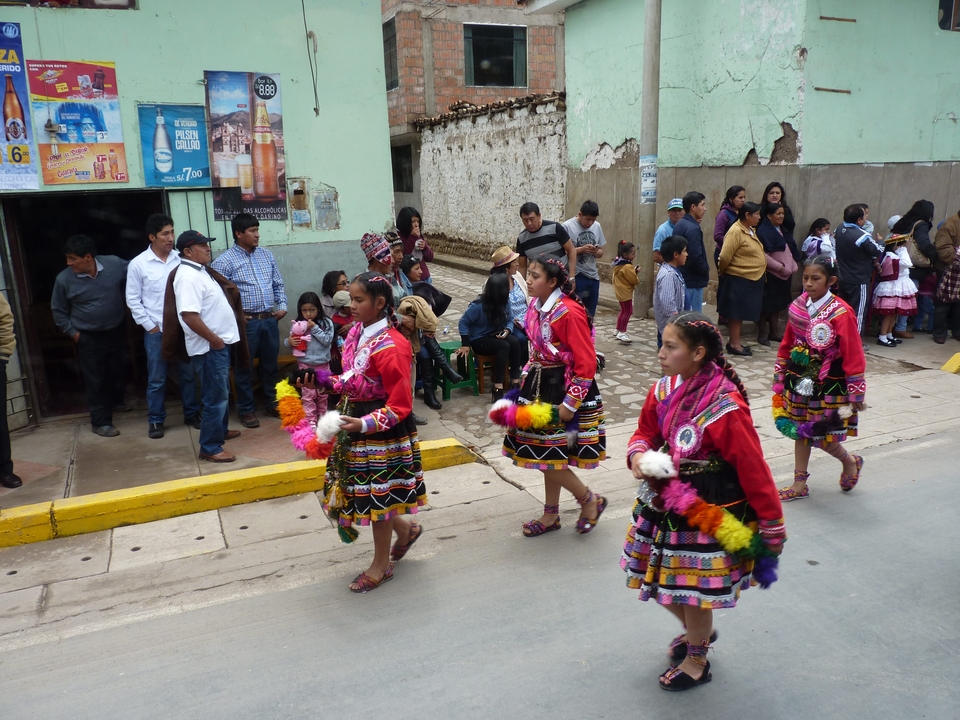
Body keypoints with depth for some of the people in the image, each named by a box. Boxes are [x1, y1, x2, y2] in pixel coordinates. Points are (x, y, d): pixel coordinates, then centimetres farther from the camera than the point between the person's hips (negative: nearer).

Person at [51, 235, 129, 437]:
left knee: (117, 371, 20)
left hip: (117, 331, 3)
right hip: (88, 337, -2)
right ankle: (100, 422, 9)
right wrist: (72, 332, -5)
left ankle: (116, 401, 46)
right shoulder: (64, 279, -15)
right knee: (95, 379, 0)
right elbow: (58, 310, -1)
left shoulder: (114, 264, -15)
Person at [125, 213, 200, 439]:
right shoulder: (138, 264, -4)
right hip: (156, 331, -2)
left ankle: (192, 414, 25)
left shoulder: (181, 259, 1)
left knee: (188, 374, 10)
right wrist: (150, 325, -4)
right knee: (157, 379, 6)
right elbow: (133, 300, 0)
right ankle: (155, 420, 18)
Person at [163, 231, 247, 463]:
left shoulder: (200, 270, 12)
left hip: (219, 343, 10)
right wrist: (213, 339, -22)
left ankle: (221, 430, 41)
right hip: (209, 346, -10)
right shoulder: (189, 276, -21)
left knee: (222, 392, 24)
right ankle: (210, 448, 4)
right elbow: (190, 315, -29)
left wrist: (220, 339, 19)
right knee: (215, 397, -4)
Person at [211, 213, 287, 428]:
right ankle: (246, 410, 17)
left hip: (270, 320, 5)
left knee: (270, 365, 14)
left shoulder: (266, 255, 9)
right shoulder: (225, 261, -9)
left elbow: (278, 284, 15)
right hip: (246, 322, -5)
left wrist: (282, 306, 4)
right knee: (244, 367, 5)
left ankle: (273, 404, 28)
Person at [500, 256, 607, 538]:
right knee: (546, 453, 15)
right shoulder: (536, 306, 4)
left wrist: (570, 404, -19)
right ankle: (551, 515, 31)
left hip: (564, 389, -8)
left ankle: (590, 500, 20)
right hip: (541, 386, 8)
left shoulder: (570, 312, -21)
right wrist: (527, 381, 12)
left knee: (549, 455, -3)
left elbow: (587, 363, -20)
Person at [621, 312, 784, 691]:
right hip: (665, 502, 7)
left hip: (709, 513, -7)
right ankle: (698, 631, 51)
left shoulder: (726, 408, -25)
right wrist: (638, 455, -12)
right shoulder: (663, 390, -6)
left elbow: (754, 470, -18)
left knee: (693, 587, 10)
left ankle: (697, 660, 38)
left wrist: (771, 526, -11)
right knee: (659, 579, 20)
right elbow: (645, 432, 10)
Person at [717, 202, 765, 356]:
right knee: (736, 312, 0)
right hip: (739, 279, -9)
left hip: (753, 279, 9)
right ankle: (734, 344, 8)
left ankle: (735, 341, 23)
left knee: (742, 312, 14)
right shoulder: (736, 231, -17)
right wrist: (722, 271, -4)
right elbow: (725, 257, -18)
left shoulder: (750, 230, 12)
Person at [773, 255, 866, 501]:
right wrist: (780, 377, 11)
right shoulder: (798, 306, 0)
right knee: (801, 431, 12)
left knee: (820, 435, 2)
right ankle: (800, 485, 24)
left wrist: (855, 394, -11)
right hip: (800, 382, 6)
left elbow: (853, 356, -14)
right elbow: (786, 345, 9)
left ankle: (850, 461, 33)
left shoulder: (841, 313, -17)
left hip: (827, 387, -5)